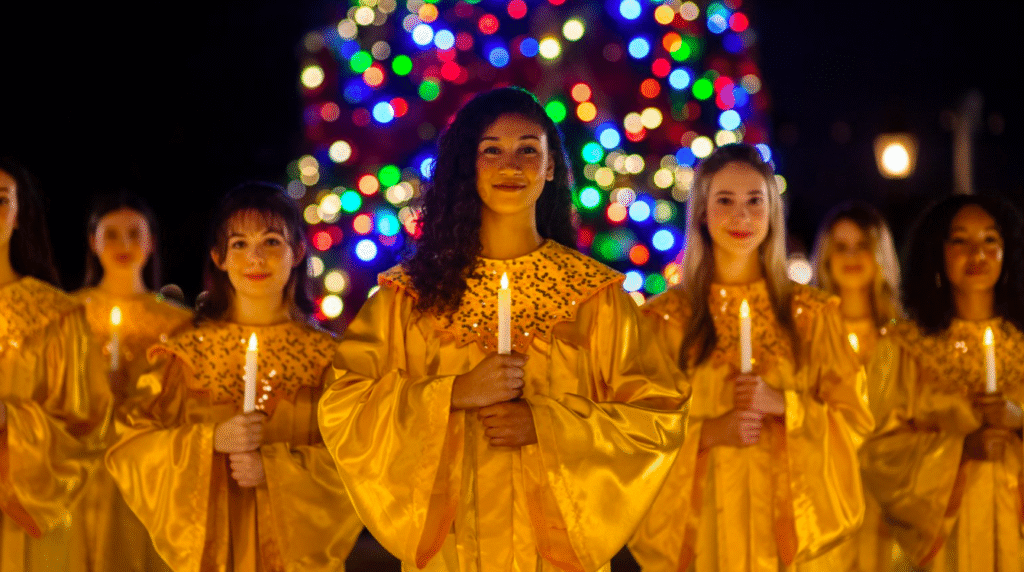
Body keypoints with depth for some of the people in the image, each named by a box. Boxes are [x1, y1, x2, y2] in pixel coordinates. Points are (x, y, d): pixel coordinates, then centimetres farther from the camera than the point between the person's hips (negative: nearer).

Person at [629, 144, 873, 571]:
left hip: (785, 518, 1)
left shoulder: (812, 315, 6)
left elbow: (855, 421, 4)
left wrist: (783, 406, -11)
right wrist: (710, 432, -14)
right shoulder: (666, 317, 2)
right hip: (700, 523, -1)